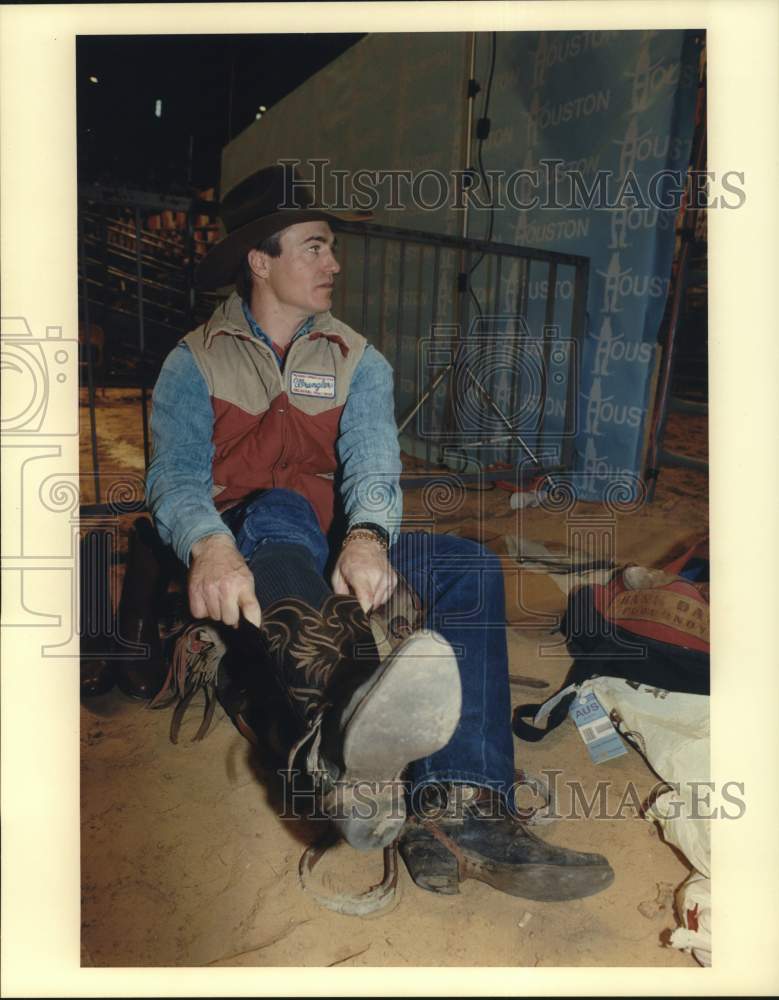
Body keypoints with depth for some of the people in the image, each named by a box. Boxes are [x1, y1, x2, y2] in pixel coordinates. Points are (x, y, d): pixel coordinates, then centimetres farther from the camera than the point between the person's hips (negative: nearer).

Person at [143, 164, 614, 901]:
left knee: (471, 567, -21)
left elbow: (373, 462, -6)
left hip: (333, 554, 3)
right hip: (246, 546, -2)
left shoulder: (356, 359, 13)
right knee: (278, 510, -36)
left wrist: (366, 536, -31)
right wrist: (209, 546, -37)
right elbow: (176, 476, -12)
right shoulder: (195, 362, 6)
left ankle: (460, 812, -39)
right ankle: (346, 730, -65)